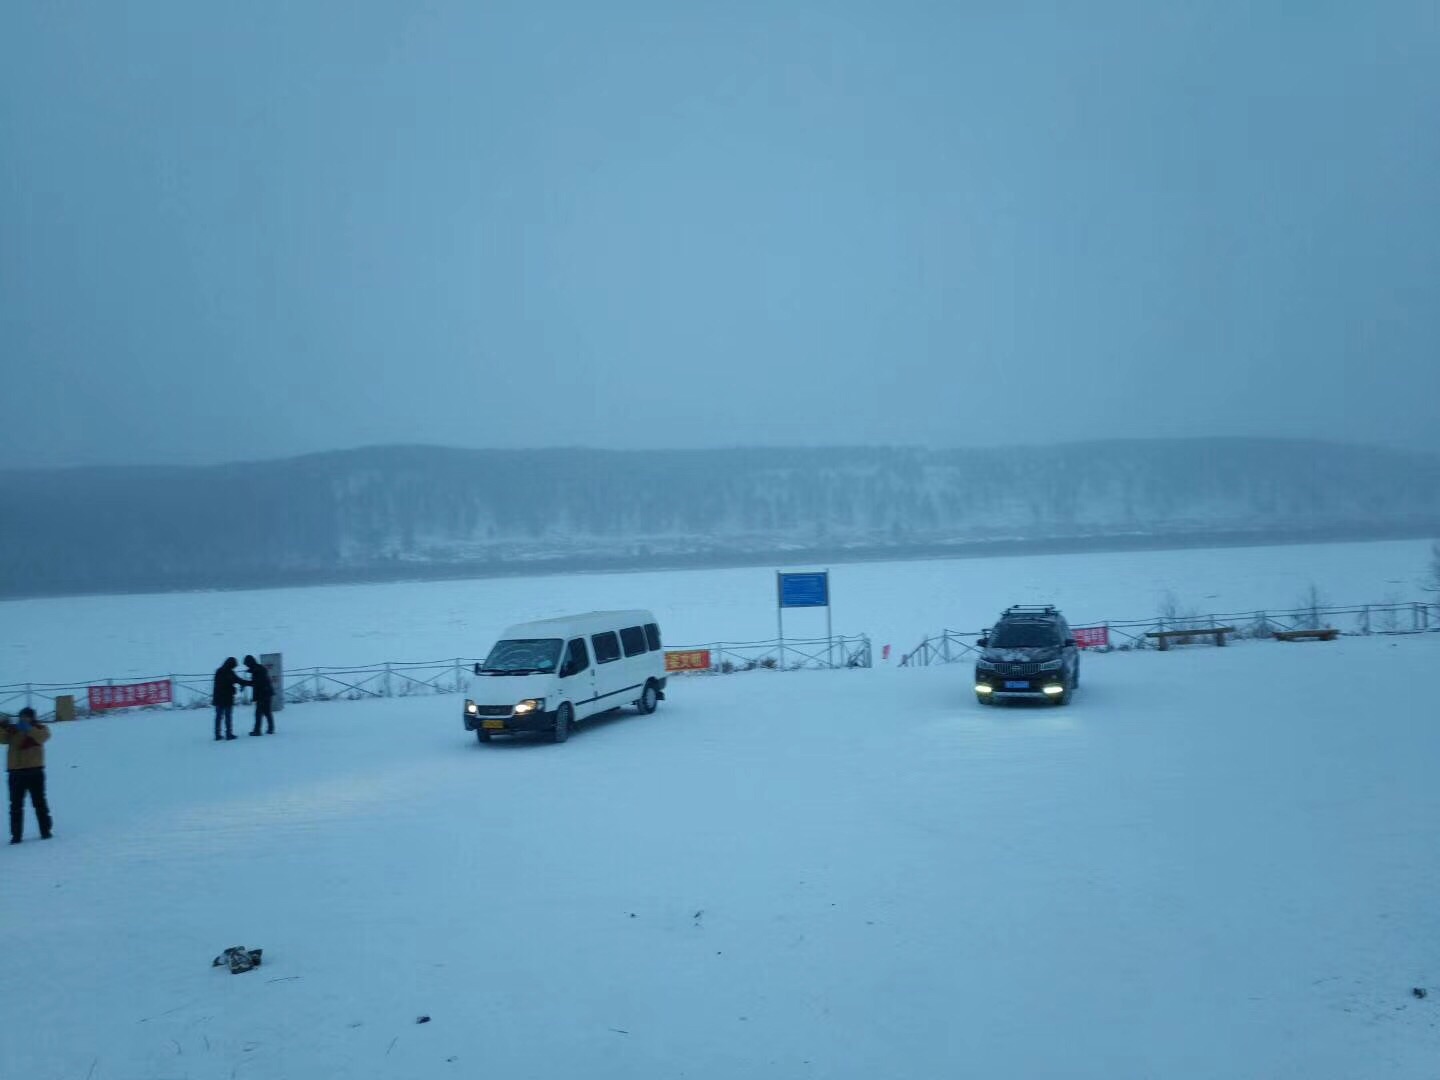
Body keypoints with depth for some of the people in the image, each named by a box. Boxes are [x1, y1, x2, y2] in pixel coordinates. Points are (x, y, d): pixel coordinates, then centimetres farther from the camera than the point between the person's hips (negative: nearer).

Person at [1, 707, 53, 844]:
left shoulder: (40, 729, 3)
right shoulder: (12, 730, 9)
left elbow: (43, 736, -20)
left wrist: (28, 729, -34)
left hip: (34, 772, -2)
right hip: (16, 772, 2)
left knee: (39, 803, 4)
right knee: (16, 805, 4)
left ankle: (46, 830, 11)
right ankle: (16, 834, 7)